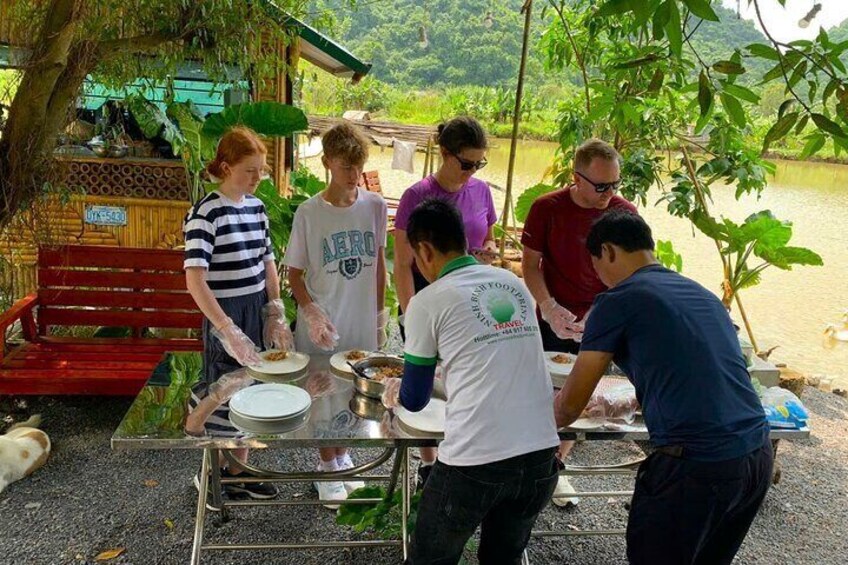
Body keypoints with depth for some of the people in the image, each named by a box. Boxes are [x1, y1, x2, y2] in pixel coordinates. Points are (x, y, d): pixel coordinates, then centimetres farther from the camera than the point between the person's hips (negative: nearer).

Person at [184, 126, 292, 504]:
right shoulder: (206, 212, -16)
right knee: (223, 393, 6)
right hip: (224, 316, -6)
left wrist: (276, 315, 3)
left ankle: (239, 471, 32)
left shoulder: (256, 207, 5)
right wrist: (228, 330, -27)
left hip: (258, 311, 7)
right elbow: (194, 279, -22)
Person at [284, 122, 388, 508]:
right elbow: (295, 274, -5)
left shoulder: (375, 205, -3)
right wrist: (311, 312, -21)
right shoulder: (309, 212, -12)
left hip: (362, 321, 3)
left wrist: (380, 316, 9)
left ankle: (342, 456, 41)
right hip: (322, 324, -3)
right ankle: (327, 467, 31)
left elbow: (379, 263, 7)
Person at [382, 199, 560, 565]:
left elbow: (414, 400, 5)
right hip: (540, 453, 5)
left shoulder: (428, 302, -4)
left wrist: (395, 393, 28)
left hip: (474, 460, -5)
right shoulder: (515, 285, 10)